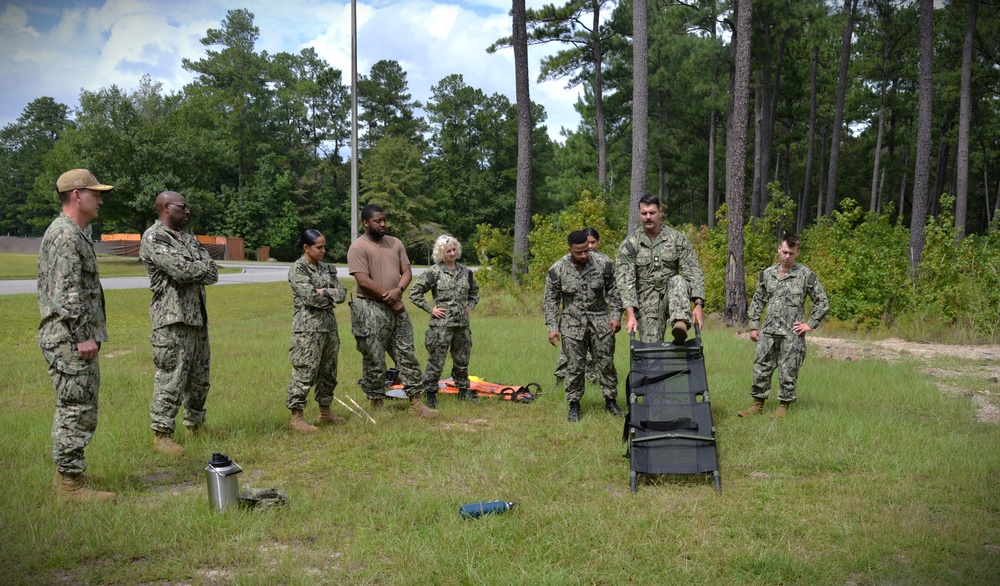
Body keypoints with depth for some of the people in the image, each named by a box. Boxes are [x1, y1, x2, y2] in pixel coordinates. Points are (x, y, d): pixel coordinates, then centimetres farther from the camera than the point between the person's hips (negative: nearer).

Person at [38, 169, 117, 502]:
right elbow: (67, 294, -22)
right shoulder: (66, 235, -15)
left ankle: (65, 476, 26)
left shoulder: (75, 234, 19)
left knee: (73, 410, 17)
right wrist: (83, 336, -22)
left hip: (74, 340, 11)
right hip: (69, 341, -11)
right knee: (77, 411, -6)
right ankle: (70, 484, -1)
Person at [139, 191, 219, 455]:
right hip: (172, 319, -9)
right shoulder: (153, 238, -8)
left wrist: (192, 269, -11)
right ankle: (161, 434, 1)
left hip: (198, 317, 9)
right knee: (171, 378, -8)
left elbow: (212, 273, 7)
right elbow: (181, 269, -21)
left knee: (199, 378, 14)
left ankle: (194, 426, 28)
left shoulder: (188, 239, 18)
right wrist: (202, 268, -2)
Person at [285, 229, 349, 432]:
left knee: (329, 371, 13)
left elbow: (342, 293, 6)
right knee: (305, 372, -9)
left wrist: (325, 291, -10)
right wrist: (332, 295, -4)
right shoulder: (297, 270, -8)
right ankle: (296, 417, -3)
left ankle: (325, 411, 26)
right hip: (308, 326, -8)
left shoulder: (326, 268, 14)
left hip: (329, 324, 8)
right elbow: (311, 297, -19)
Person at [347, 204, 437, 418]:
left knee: (407, 355, 6)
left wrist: (398, 290, -13)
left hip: (397, 308, 6)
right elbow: (363, 281, -17)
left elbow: (406, 271, 8)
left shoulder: (395, 243, 11)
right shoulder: (358, 247, -9)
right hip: (370, 310, -6)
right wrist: (389, 299, -13)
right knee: (374, 361, 1)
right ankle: (376, 405, 12)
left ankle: (415, 403, 11)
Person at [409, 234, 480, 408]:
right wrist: (430, 309, -8)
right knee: (436, 360, -3)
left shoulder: (465, 271, 10)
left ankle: (463, 390, 27)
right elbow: (414, 293, -5)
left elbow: (474, 291, 28)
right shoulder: (433, 272, -6)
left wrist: (471, 305, 12)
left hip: (462, 324, 5)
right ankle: (430, 393, 8)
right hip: (441, 324, -5)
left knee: (462, 360, 14)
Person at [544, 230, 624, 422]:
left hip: (600, 320, 1)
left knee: (606, 362, 5)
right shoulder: (557, 270, -8)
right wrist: (552, 327, -6)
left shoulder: (603, 265, -6)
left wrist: (616, 316, -1)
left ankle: (611, 401, 19)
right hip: (572, 323, -1)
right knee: (575, 366, 0)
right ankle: (574, 405, 13)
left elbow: (613, 291, 5)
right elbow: (551, 300, -1)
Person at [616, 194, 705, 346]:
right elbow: (626, 282, -8)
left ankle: (680, 324, -49)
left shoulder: (677, 239, 0)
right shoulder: (629, 245, -2)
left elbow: (694, 273, -5)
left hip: (671, 295, 0)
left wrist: (698, 304, -19)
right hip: (646, 305, 0)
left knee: (678, 281, -31)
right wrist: (630, 314, -20)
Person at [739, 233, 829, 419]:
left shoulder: (806, 275, -4)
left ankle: (783, 406, 16)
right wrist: (753, 326, 10)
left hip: (792, 335, -4)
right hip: (768, 333, 4)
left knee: (788, 372, 2)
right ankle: (758, 404, 17)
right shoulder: (767, 274, 8)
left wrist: (810, 324, -4)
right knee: (761, 369, 6)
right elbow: (757, 301, 16)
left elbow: (822, 303, 2)